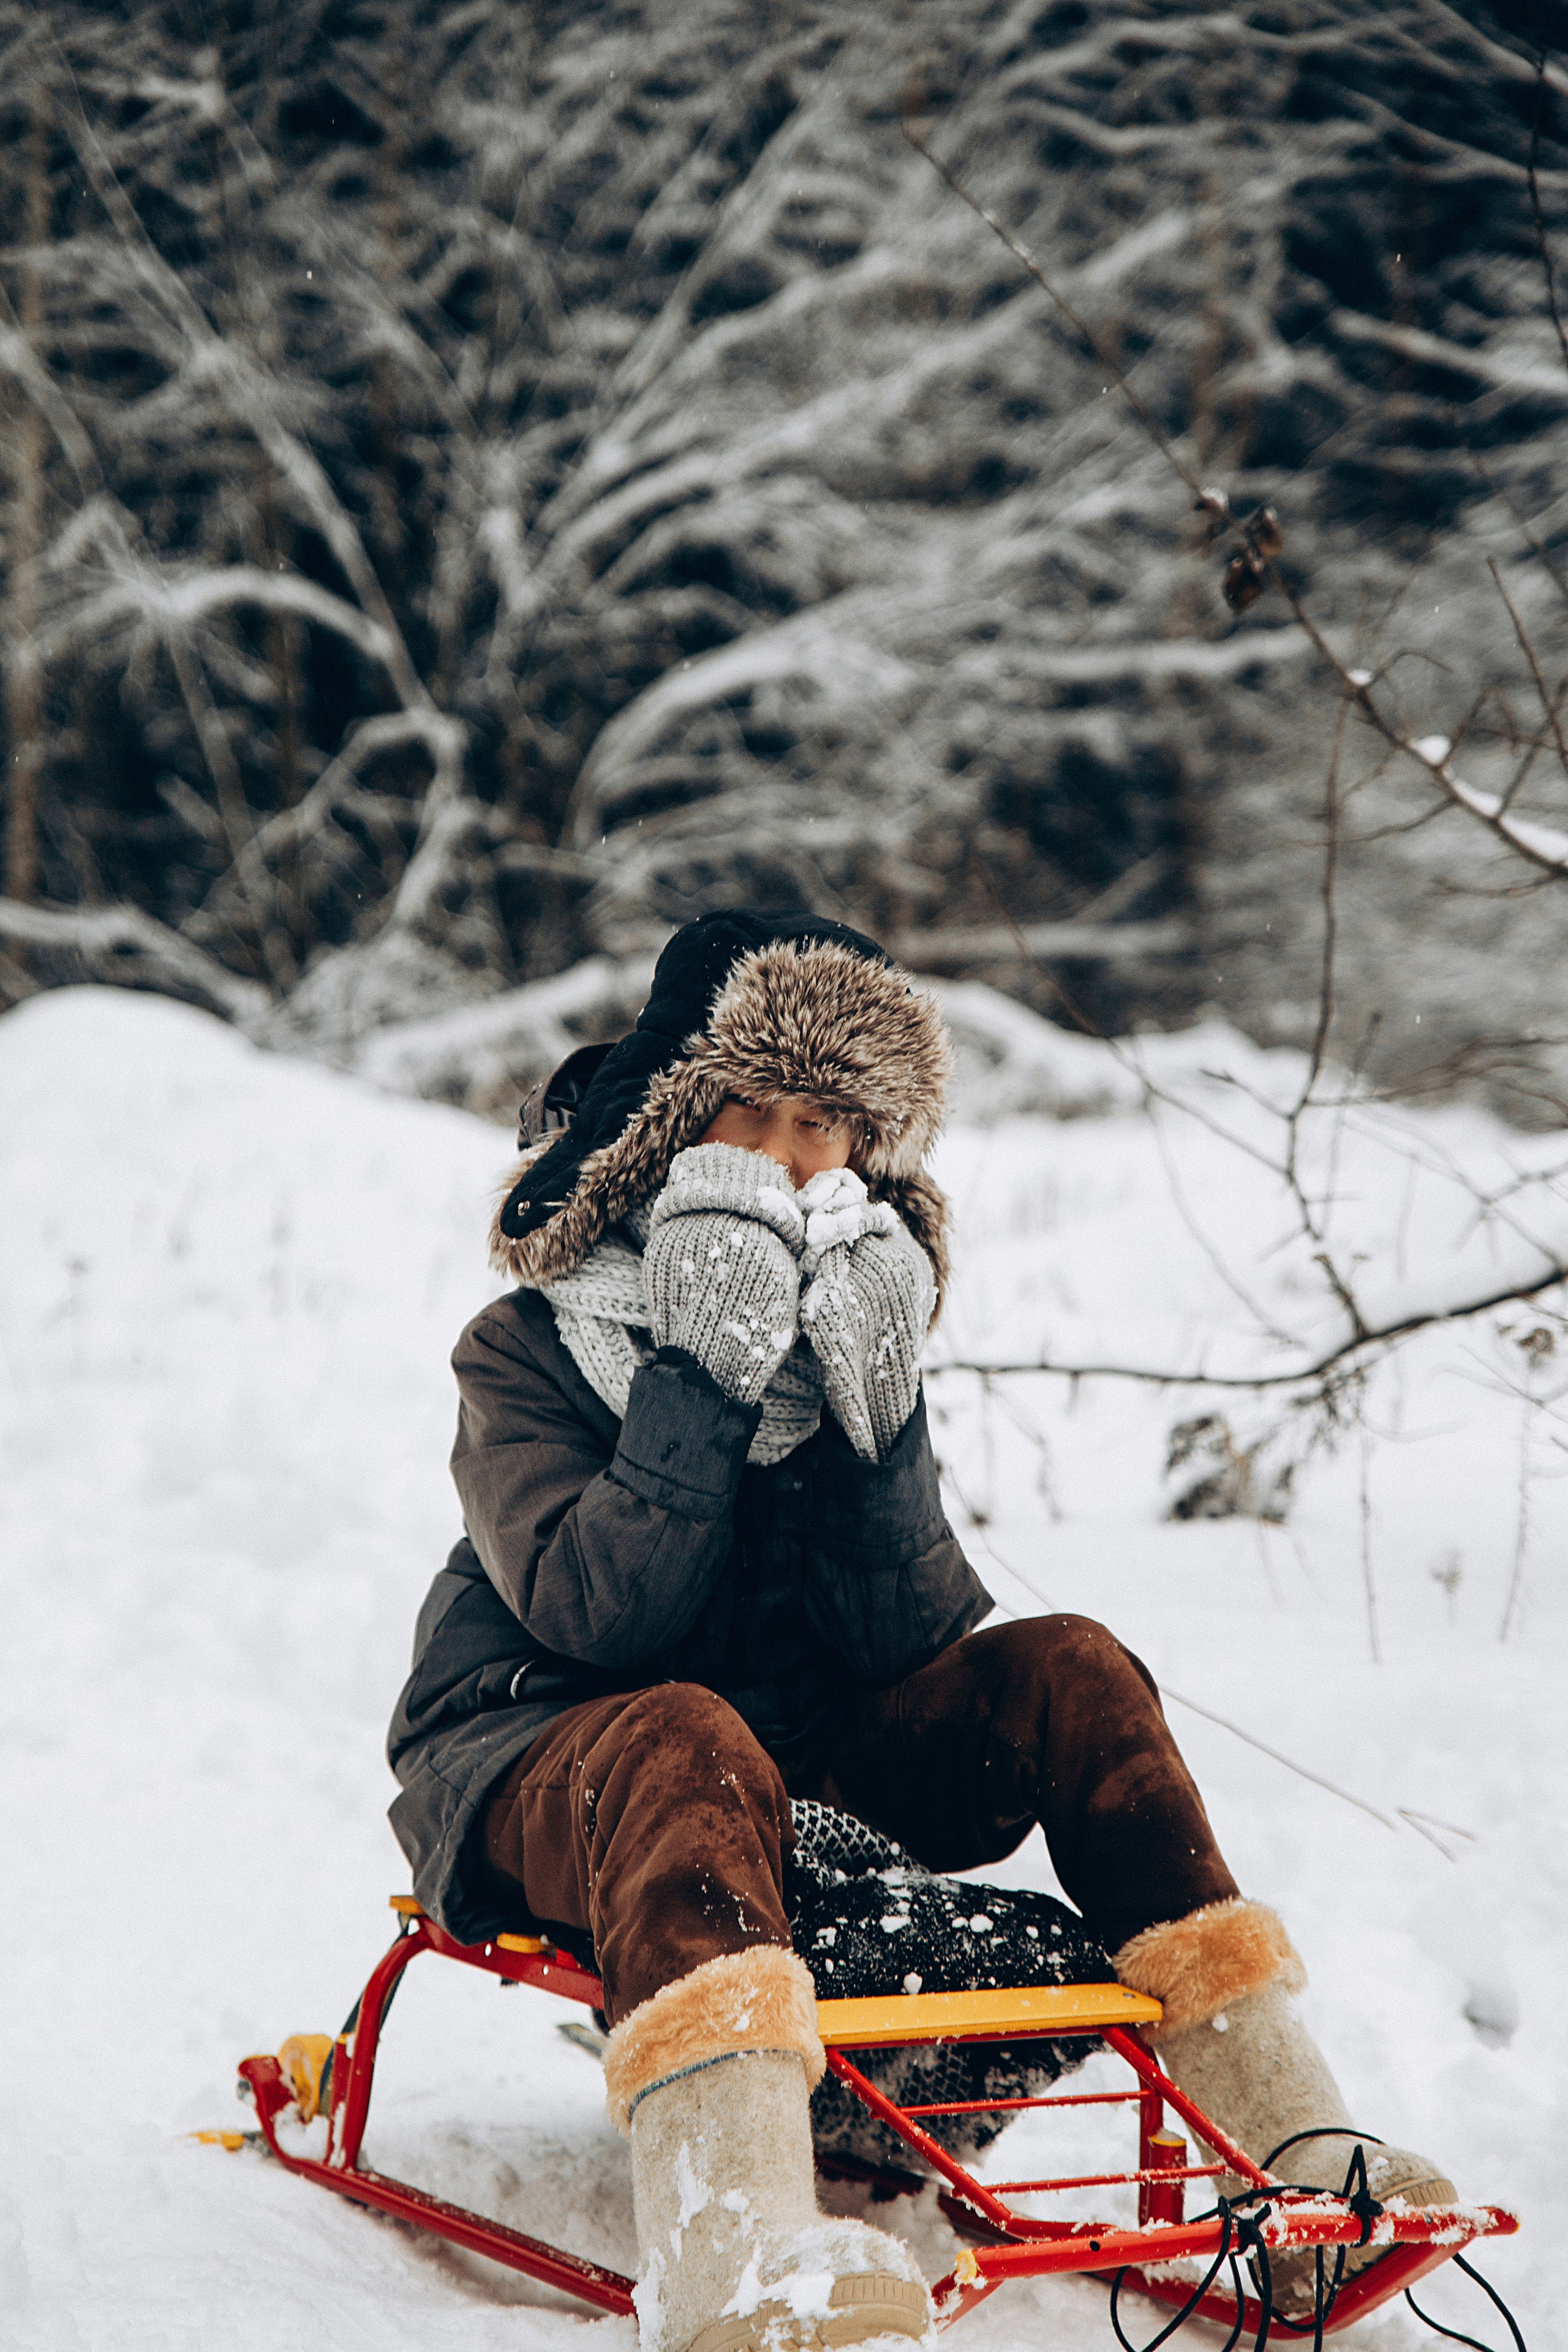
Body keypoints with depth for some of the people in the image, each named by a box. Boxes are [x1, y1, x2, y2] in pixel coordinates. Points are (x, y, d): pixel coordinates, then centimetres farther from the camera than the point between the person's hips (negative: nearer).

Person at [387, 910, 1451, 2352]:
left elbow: (912, 1645, -7)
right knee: (688, 1739, -39)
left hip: (802, 1760, 5)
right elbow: (596, 1620, -23)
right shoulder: (532, 1348, -7)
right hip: (540, 1760, -5)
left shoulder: (843, 1334, 6)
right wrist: (701, 1380, -26)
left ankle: (1290, 2141, -19)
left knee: (1065, 1670, -15)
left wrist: (874, 1416, -20)